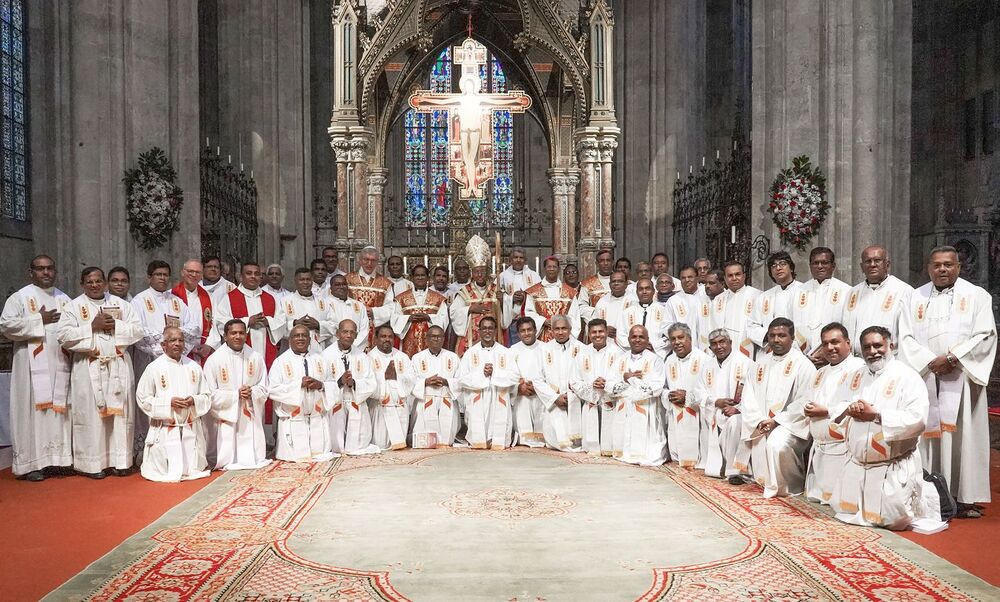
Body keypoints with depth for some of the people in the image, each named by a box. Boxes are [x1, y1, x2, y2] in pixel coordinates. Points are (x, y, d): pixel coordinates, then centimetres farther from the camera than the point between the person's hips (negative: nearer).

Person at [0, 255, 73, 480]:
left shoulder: (64, 299, 16)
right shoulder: (20, 297, 2)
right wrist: (40, 321, -12)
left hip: (60, 364, 4)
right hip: (33, 365, -4)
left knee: (59, 409, 5)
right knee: (34, 409, -4)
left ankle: (57, 459, 11)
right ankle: (31, 464, 2)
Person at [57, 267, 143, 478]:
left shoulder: (121, 304, 13)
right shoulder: (73, 306, 6)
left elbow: (137, 331, 5)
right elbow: (64, 335, -6)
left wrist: (116, 325, -10)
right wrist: (92, 326, -12)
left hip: (119, 367, 2)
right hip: (89, 369, -2)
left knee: (121, 413, 2)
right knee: (91, 415, -2)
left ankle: (120, 460, 10)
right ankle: (93, 463, 6)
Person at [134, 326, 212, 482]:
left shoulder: (194, 367, 4)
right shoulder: (154, 368, -6)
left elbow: (207, 397, 6)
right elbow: (142, 399, -5)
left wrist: (194, 401, -15)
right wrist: (168, 402, -16)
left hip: (191, 428, 3)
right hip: (165, 430, -3)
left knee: (194, 470, 7)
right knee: (169, 474, 1)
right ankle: (148, 456, 30)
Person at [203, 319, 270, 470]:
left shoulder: (256, 358, 1)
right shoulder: (214, 360, -8)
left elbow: (264, 389, 6)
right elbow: (210, 395, -10)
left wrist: (252, 392, -14)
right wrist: (236, 395, -17)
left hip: (250, 420, 3)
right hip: (226, 419, -3)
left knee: (255, 460, 6)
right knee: (227, 462, 2)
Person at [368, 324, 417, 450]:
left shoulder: (402, 357, 12)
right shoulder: (370, 357, -1)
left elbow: (412, 379, 2)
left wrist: (396, 376, -12)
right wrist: (385, 375, -16)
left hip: (401, 406, 3)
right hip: (380, 406, -3)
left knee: (399, 442, 4)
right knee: (381, 445, -4)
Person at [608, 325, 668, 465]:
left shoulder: (655, 360, -2)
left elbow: (654, 389, -11)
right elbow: (612, 389, 7)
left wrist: (630, 378, -8)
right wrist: (624, 379, -11)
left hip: (645, 414, -4)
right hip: (623, 413, 4)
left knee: (645, 456, -4)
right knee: (622, 452, 6)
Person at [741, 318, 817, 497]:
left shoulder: (803, 365, -6)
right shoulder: (762, 362, 12)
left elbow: (804, 402, -14)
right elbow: (750, 395, 7)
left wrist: (776, 421, -16)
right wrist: (758, 421, -8)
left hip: (791, 423, -6)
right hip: (762, 424, 6)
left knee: (778, 444, -30)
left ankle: (792, 486, -5)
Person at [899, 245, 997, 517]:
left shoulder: (976, 296, 7)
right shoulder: (916, 298, 13)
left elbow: (985, 335, -3)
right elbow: (906, 337, 5)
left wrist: (952, 357, -13)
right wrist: (930, 362, -9)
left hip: (962, 379, -2)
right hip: (925, 378, 2)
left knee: (963, 436, -3)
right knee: (928, 433, 1)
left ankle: (967, 498, 4)